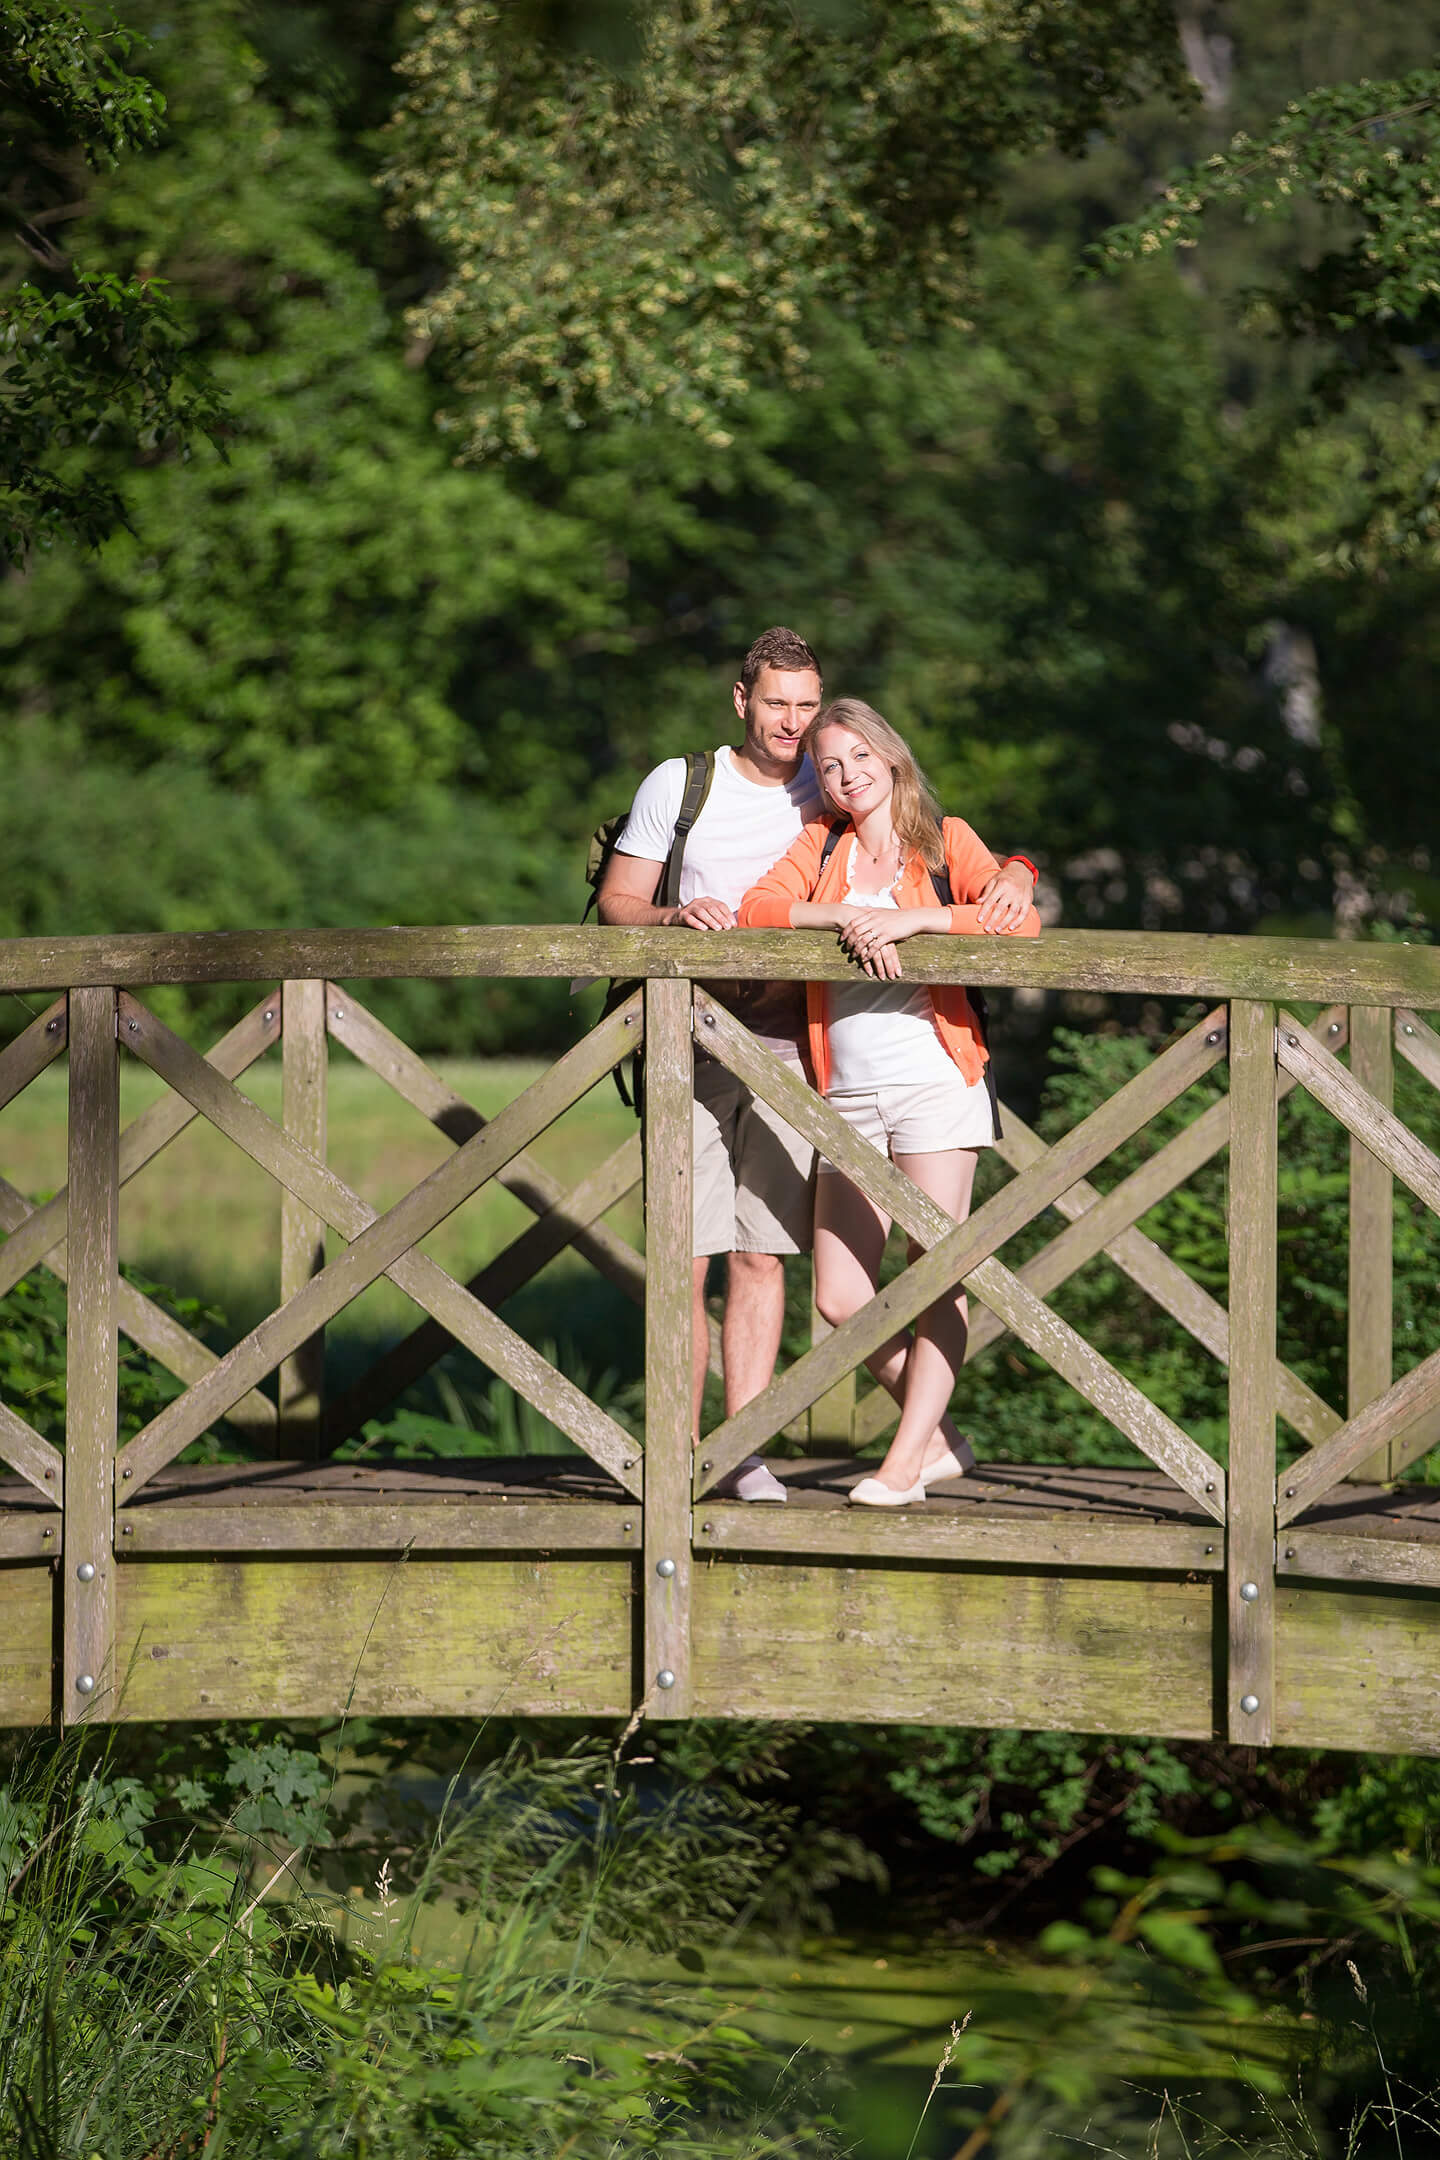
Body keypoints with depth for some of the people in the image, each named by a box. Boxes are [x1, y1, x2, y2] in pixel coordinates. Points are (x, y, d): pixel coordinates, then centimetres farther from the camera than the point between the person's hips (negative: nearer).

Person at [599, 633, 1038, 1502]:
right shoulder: (678, 785, 6)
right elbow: (617, 900, 7)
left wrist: (1016, 876, -13)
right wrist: (676, 918, -15)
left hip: (787, 1042, 2)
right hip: (691, 1042, -2)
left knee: (763, 1256, 0)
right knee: (682, 1258, -7)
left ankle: (745, 1453, 4)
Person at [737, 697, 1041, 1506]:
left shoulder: (945, 840, 5)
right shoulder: (822, 844, 14)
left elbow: (1020, 919, -10)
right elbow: (756, 908, -2)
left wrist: (912, 918, -19)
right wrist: (845, 917, -16)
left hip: (935, 1081, -4)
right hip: (850, 1095, 4)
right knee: (841, 1298, 0)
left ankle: (907, 1459, -2)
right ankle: (941, 1438, 17)